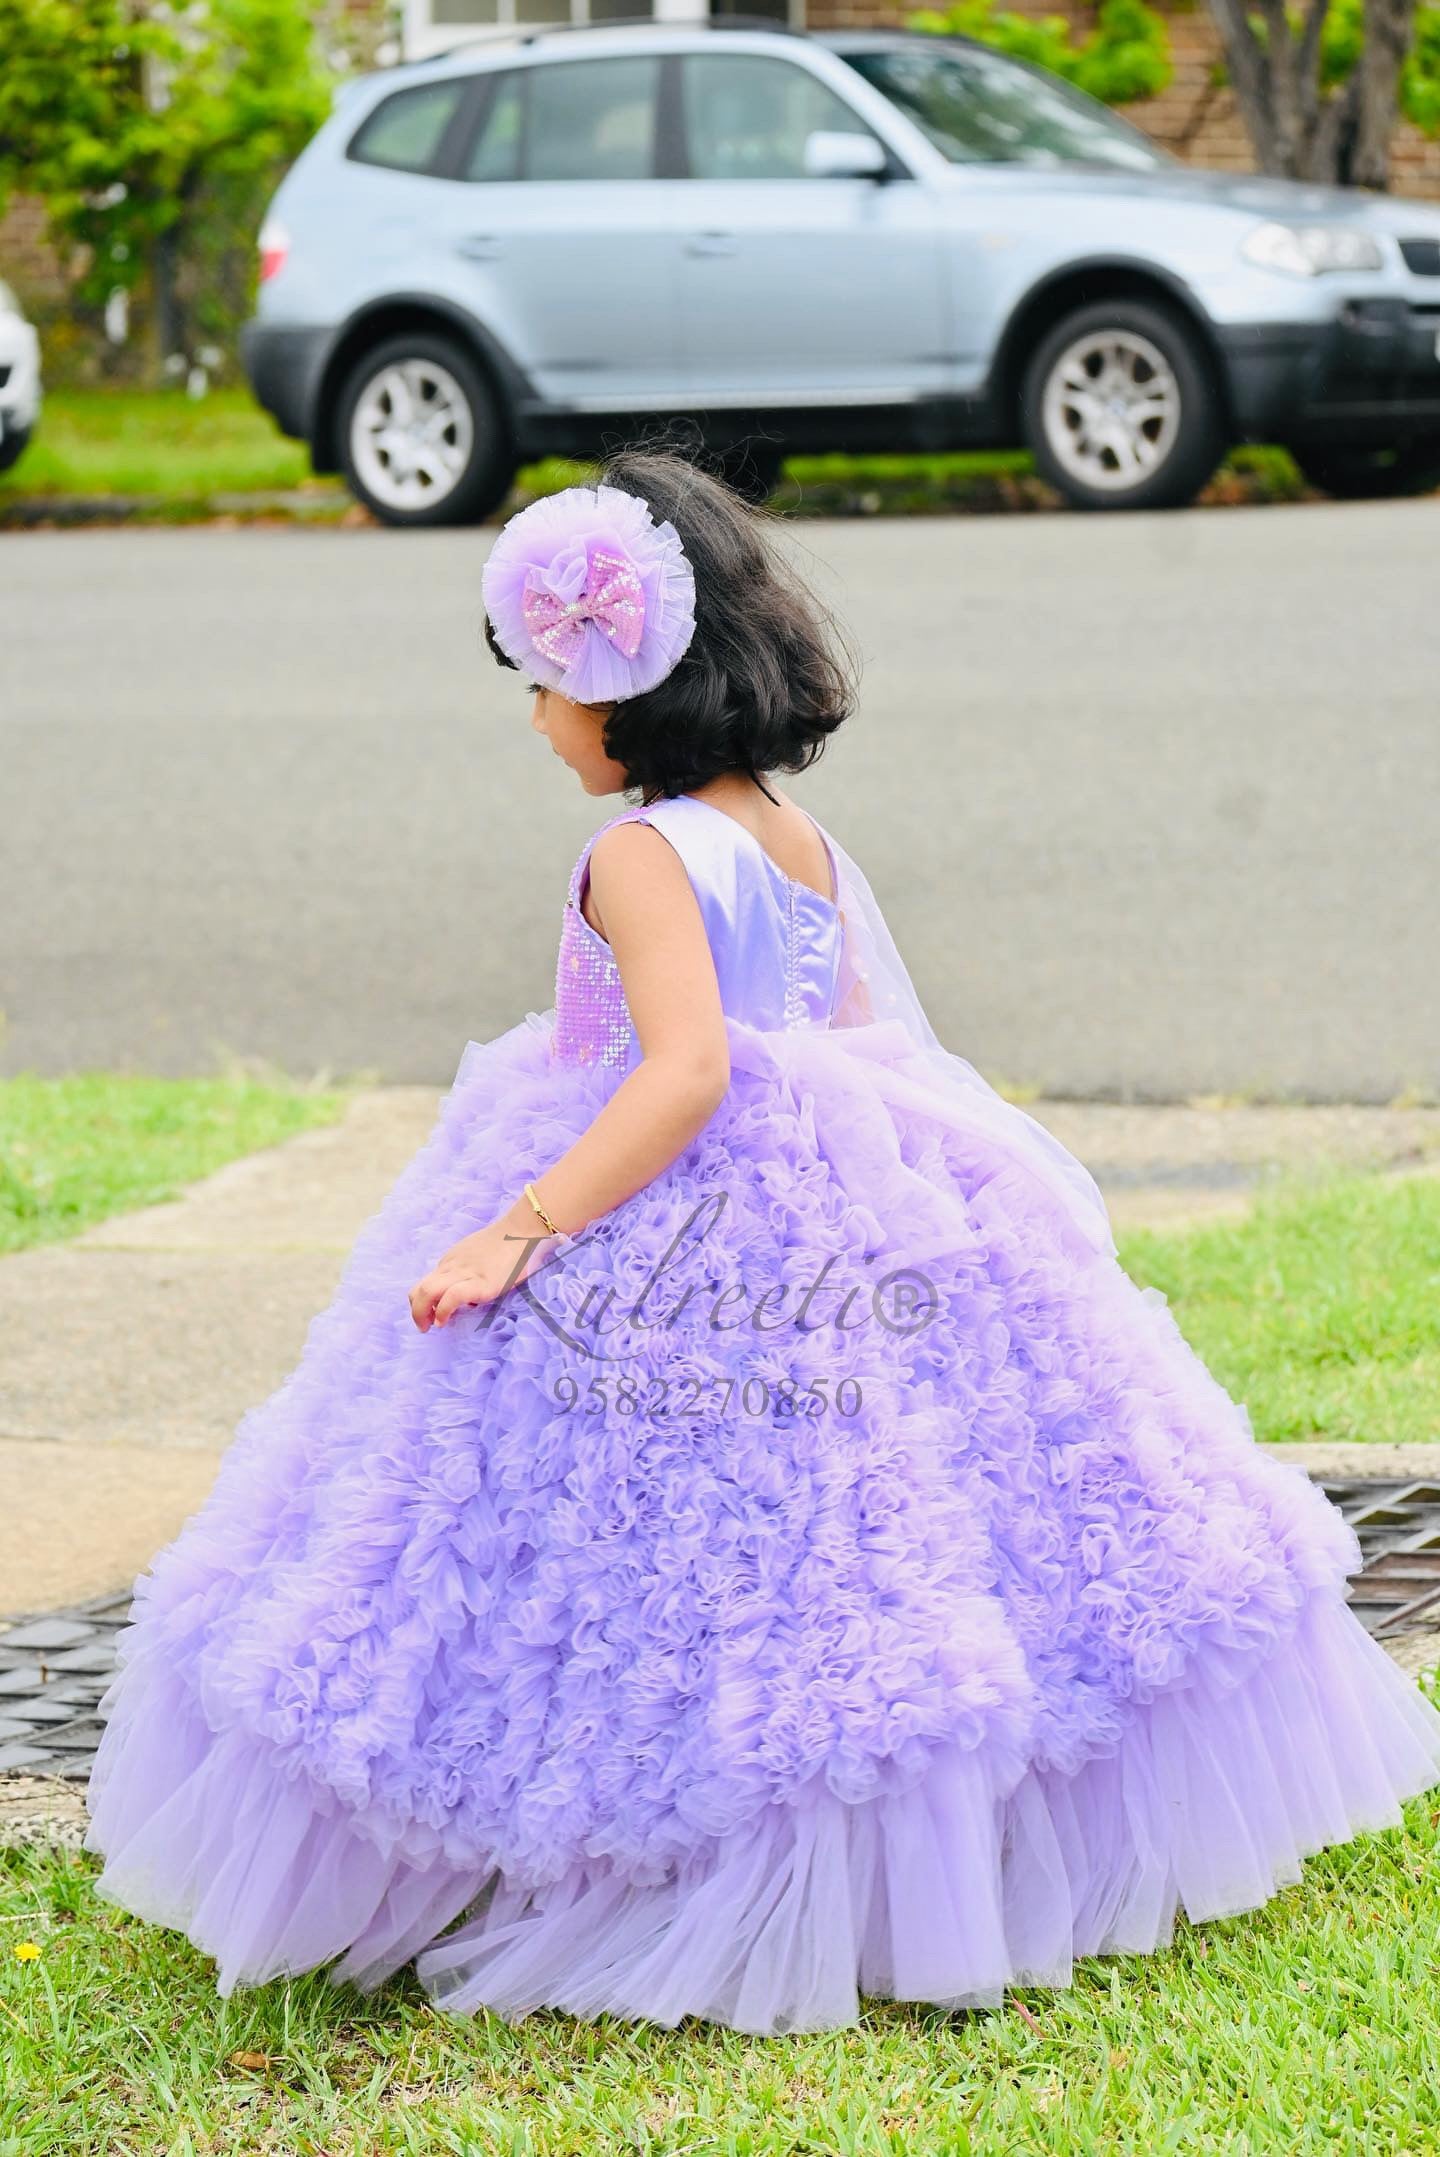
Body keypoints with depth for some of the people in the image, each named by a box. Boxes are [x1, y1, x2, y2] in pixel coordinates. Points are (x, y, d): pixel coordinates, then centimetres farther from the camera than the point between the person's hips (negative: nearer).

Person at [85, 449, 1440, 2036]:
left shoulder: (643, 853, -16)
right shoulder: (801, 839, 9)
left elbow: (685, 1071, -26)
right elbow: (861, 1041, 15)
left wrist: (519, 1231, -29)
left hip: (665, 1254, -8)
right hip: (852, 1229, 9)